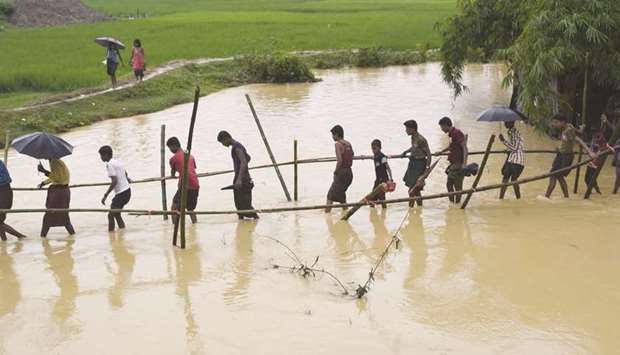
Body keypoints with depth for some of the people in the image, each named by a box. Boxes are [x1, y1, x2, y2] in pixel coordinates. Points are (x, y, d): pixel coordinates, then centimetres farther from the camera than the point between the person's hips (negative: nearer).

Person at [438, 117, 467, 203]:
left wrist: (464, 163, -27)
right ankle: (451, 202, 24)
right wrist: (441, 152, 44)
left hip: (459, 164, -10)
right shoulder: (451, 134, 13)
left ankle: (457, 202, 6)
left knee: (457, 185, -3)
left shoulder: (457, 133, -16)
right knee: (449, 184, 14)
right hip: (453, 163, 10)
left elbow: (465, 148, -21)